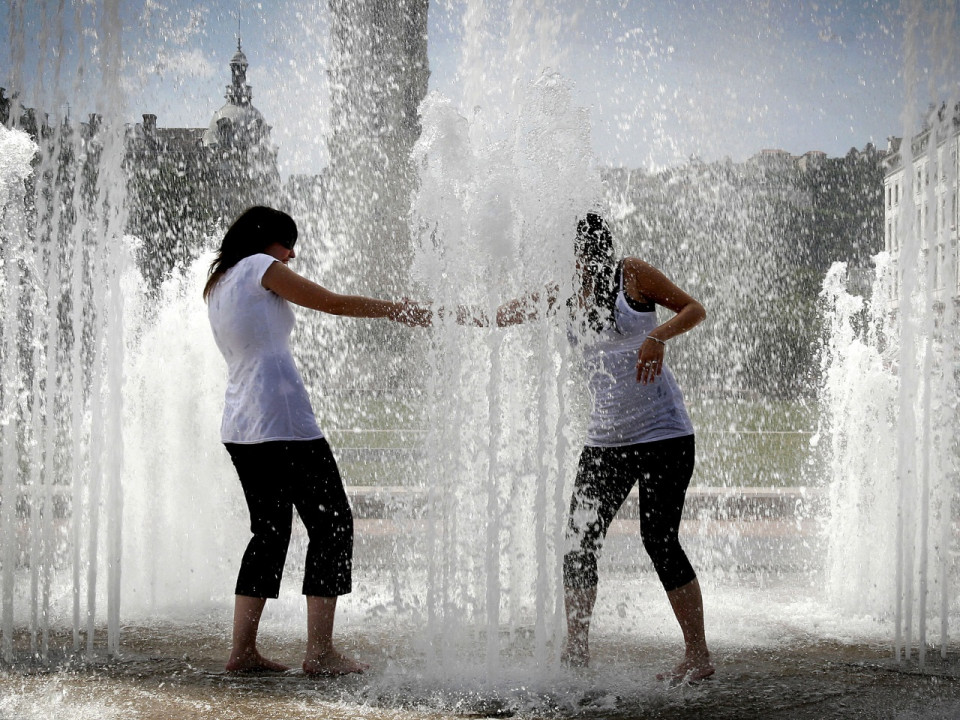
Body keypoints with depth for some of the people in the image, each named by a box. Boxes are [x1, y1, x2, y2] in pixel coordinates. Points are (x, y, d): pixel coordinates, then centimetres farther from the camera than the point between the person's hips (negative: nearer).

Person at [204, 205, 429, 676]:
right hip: (283, 421, -9)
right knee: (331, 524, -2)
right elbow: (334, 303, -1)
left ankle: (242, 650, 12)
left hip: (239, 428, 9)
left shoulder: (216, 285, 21)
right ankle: (320, 653, -5)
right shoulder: (260, 266, -2)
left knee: (269, 531, 15)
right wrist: (397, 310, 9)